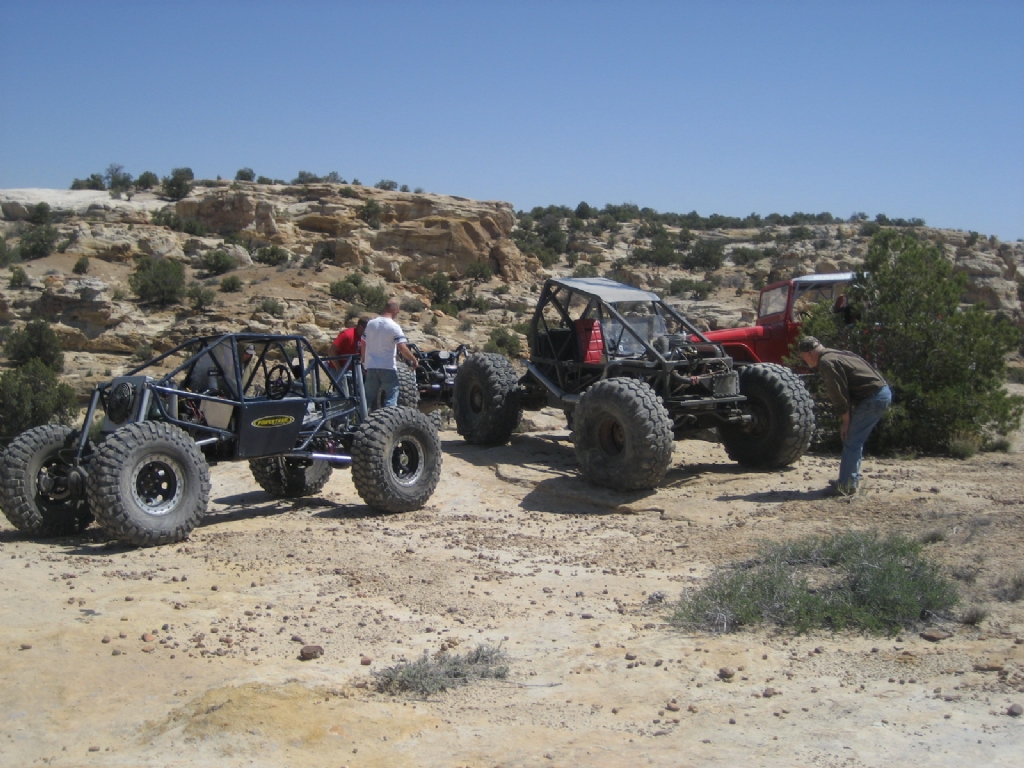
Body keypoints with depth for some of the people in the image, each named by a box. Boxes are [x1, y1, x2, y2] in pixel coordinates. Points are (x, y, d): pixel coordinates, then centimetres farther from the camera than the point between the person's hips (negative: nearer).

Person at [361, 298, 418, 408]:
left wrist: (364, 362, 21)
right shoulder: (394, 327, -13)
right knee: (391, 395, 3)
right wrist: (414, 360, -8)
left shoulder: (370, 324, 5)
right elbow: (402, 348, -20)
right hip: (387, 367, -5)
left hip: (371, 366, 5)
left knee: (369, 397, 13)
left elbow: (363, 344, 11)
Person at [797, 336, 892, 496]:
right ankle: (851, 480, 26)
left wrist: (846, 421, -5)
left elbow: (840, 396, -15)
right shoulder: (835, 355, 19)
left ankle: (846, 486, -2)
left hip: (874, 397, -10)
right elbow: (844, 391, 20)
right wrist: (848, 420, 16)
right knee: (854, 439, 19)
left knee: (851, 442, -5)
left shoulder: (827, 363, -12)